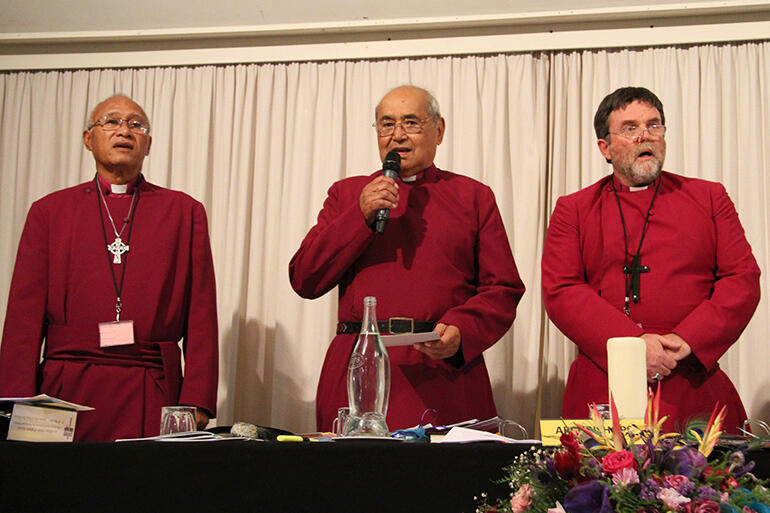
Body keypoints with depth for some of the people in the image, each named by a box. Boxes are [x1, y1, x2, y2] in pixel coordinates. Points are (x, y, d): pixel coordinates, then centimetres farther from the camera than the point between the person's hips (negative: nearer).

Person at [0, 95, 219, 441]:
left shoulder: (185, 212, 12)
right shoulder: (49, 211, 13)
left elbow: (201, 317, 6)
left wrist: (196, 405, -4)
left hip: (153, 401, 0)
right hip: (66, 393, 0)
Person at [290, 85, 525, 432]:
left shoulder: (473, 197, 14)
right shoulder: (346, 193, 17)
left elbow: (504, 290, 9)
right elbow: (304, 280, 6)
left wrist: (461, 330, -11)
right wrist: (360, 217, -4)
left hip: (445, 376, 0)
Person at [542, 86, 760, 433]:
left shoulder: (709, 198, 15)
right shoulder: (573, 209, 11)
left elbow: (743, 279, 7)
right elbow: (559, 291, -1)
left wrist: (688, 340, -9)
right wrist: (630, 344, -14)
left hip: (695, 389, 1)